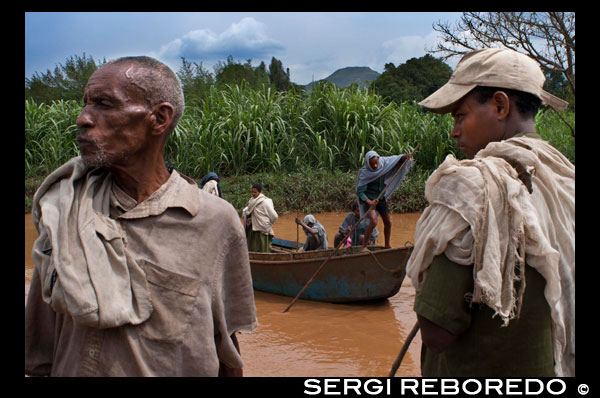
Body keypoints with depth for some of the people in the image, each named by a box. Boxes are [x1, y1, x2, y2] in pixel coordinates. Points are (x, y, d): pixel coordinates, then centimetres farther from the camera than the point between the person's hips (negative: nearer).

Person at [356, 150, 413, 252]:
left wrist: (405, 157, -20)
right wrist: (369, 202, -37)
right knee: (373, 221, -24)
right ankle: (364, 246, -16)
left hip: (381, 197, 6)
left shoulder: (383, 162, -11)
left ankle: (387, 245, 29)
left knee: (388, 222, 11)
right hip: (369, 198, -6)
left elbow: (396, 159, 1)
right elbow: (359, 191, -24)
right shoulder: (364, 173, -23)